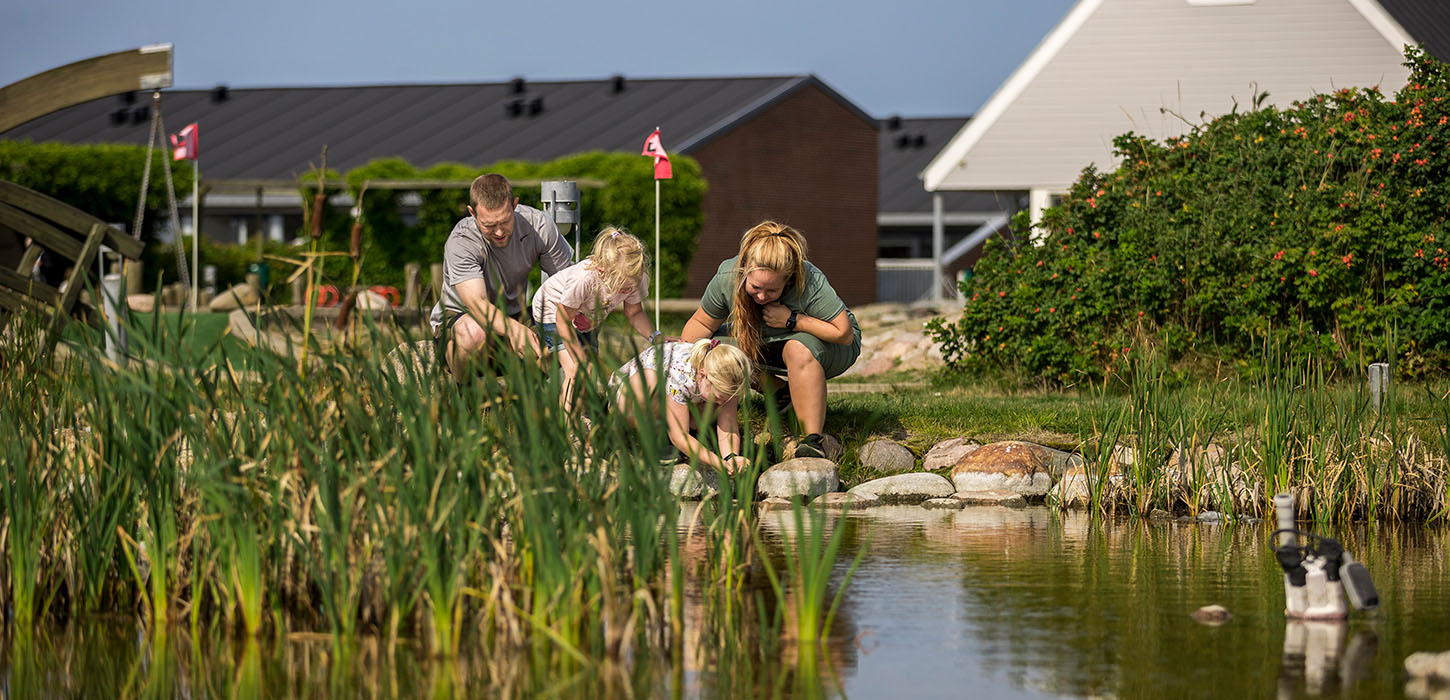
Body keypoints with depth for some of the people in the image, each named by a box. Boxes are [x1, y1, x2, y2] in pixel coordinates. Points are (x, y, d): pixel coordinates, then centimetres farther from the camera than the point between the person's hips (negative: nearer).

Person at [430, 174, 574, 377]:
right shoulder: (460, 243, -26)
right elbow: (477, 305, -37)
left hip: (514, 316, 5)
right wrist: (515, 330, -57)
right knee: (474, 333, -42)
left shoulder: (538, 226, -15)